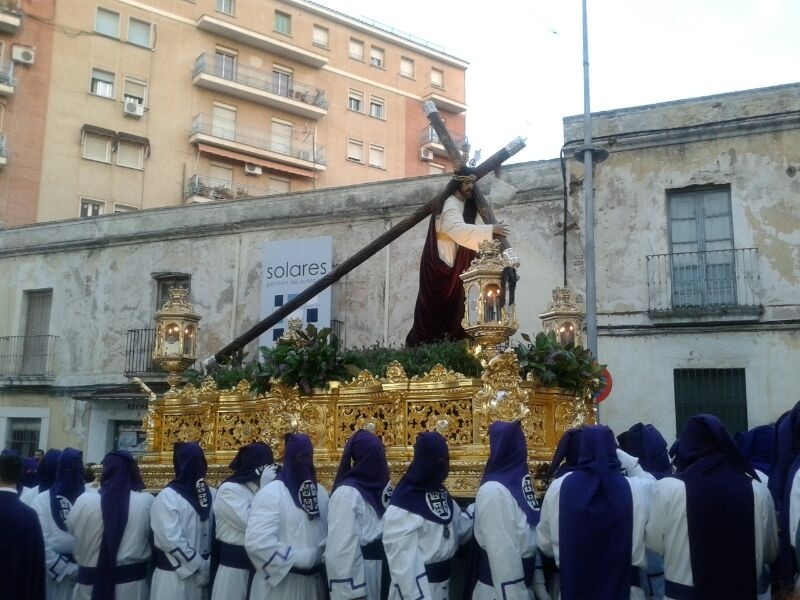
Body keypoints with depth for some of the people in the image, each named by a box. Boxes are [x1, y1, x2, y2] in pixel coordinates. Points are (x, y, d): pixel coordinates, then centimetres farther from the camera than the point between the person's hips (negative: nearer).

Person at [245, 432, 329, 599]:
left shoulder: (320, 492, 9)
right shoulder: (271, 493, -13)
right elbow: (257, 542, -23)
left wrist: (319, 559, -5)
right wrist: (297, 562, -19)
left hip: (313, 582, 6)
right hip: (280, 584, -6)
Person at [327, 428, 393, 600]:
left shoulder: (376, 487, 10)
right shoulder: (347, 493, -16)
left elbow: (387, 529, 9)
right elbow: (342, 547, -20)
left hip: (380, 571, 8)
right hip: (359, 575, -8)